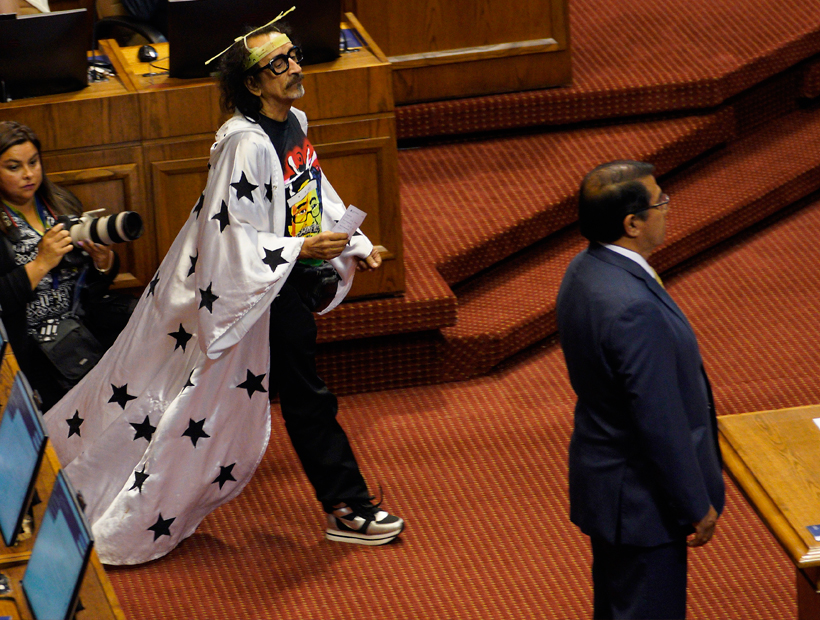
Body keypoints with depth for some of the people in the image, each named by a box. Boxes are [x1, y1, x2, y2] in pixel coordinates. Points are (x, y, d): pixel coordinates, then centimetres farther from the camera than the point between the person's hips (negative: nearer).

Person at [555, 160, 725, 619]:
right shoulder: (634, 308, -33)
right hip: (641, 497, -10)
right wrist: (697, 507, -16)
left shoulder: (585, 271, -1)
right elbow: (660, 421, -27)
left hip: (602, 473, 10)